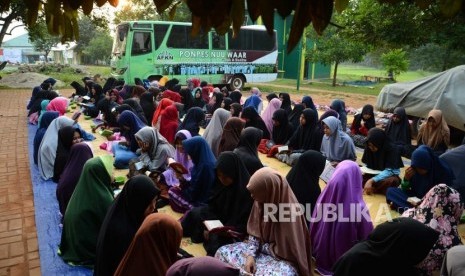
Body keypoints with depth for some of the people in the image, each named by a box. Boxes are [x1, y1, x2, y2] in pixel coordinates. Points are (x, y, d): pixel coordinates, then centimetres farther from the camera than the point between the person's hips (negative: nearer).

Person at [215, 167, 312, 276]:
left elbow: (286, 250, -21)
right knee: (223, 252, -5)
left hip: (284, 259, -5)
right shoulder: (260, 202, -9)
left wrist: (263, 246, -10)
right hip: (262, 248, 6)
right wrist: (251, 255, -11)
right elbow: (254, 232, 2)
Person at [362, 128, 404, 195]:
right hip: (373, 174, 4)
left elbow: (389, 171, -28)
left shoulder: (392, 149, -22)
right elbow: (366, 165, 3)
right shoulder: (368, 148, -9)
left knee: (392, 181, -39)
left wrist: (371, 180, -39)